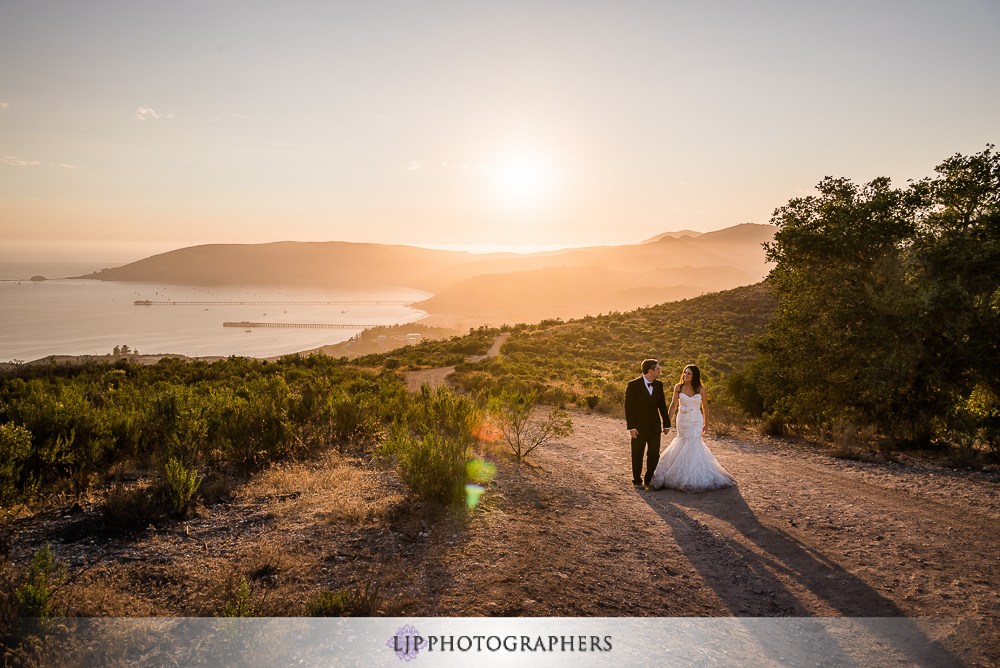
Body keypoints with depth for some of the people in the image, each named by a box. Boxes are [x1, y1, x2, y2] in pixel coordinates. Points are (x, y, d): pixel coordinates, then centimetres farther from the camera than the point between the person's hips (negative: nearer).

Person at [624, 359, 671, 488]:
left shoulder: (658, 385, 5)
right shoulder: (633, 385, -11)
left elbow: (662, 405, 11)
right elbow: (628, 407, -11)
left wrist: (666, 424, 10)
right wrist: (631, 427, -15)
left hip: (655, 426, 4)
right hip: (639, 426, -4)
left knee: (654, 454, 6)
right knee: (638, 454, 9)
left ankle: (649, 480, 21)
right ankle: (637, 480, 24)